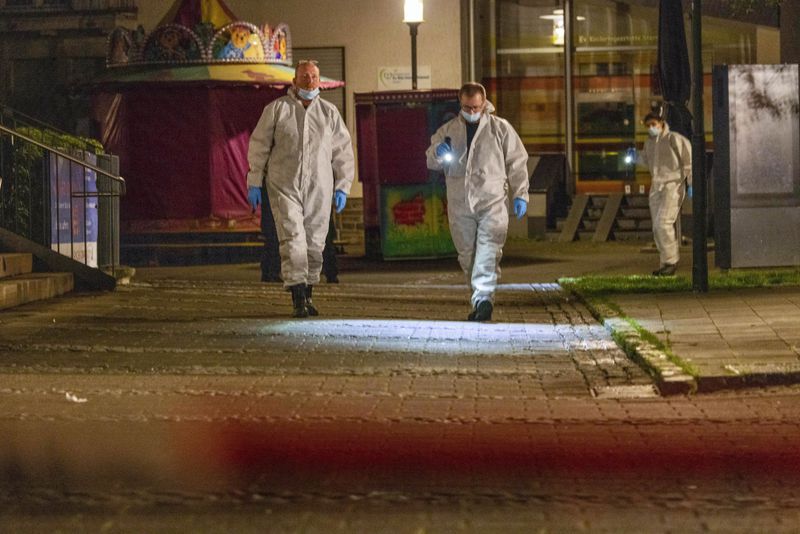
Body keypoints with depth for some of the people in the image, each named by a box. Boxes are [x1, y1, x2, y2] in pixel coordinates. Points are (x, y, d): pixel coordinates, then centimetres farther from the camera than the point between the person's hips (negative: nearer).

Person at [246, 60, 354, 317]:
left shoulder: (329, 112, 7)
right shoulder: (277, 109, 1)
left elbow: (343, 152, 11)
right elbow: (259, 146, 5)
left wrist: (342, 187, 6)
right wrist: (254, 182, 2)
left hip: (318, 189, 2)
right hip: (284, 187, -2)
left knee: (314, 244, 5)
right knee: (292, 240, -13)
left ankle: (308, 295, 20)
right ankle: (298, 299, -18)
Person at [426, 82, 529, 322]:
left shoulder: (500, 128, 6)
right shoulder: (448, 131, 13)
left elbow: (517, 162, 9)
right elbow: (431, 162, 15)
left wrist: (520, 194, 2)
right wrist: (438, 153, -9)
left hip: (492, 202, -3)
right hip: (460, 203, 3)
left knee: (488, 252, -16)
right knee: (467, 255, 6)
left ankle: (483, 298, -25)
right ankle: (482, 301, 17)